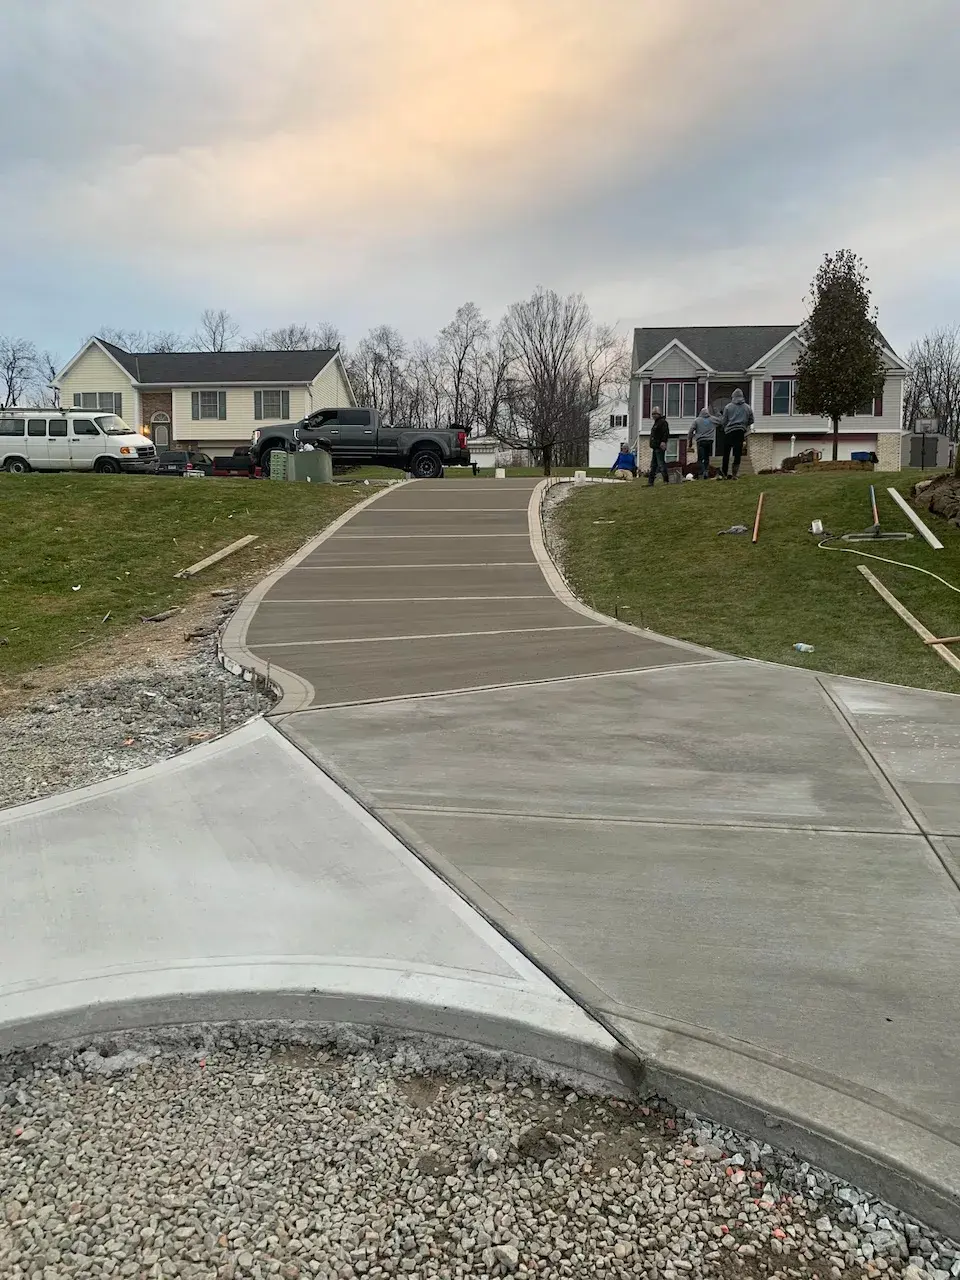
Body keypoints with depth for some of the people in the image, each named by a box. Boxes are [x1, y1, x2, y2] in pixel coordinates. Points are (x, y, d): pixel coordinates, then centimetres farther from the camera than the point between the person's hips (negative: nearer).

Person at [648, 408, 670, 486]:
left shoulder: (663, 422, -9)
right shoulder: (656, 423, 22)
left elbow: (666, 433, -21)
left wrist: (663, 442, -32)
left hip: (660, 447, -11)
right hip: (655, 447, 11)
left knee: (661, 464, -11)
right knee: (653, 465, 12)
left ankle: (666, 480, -9)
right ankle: (650, 481, 16)